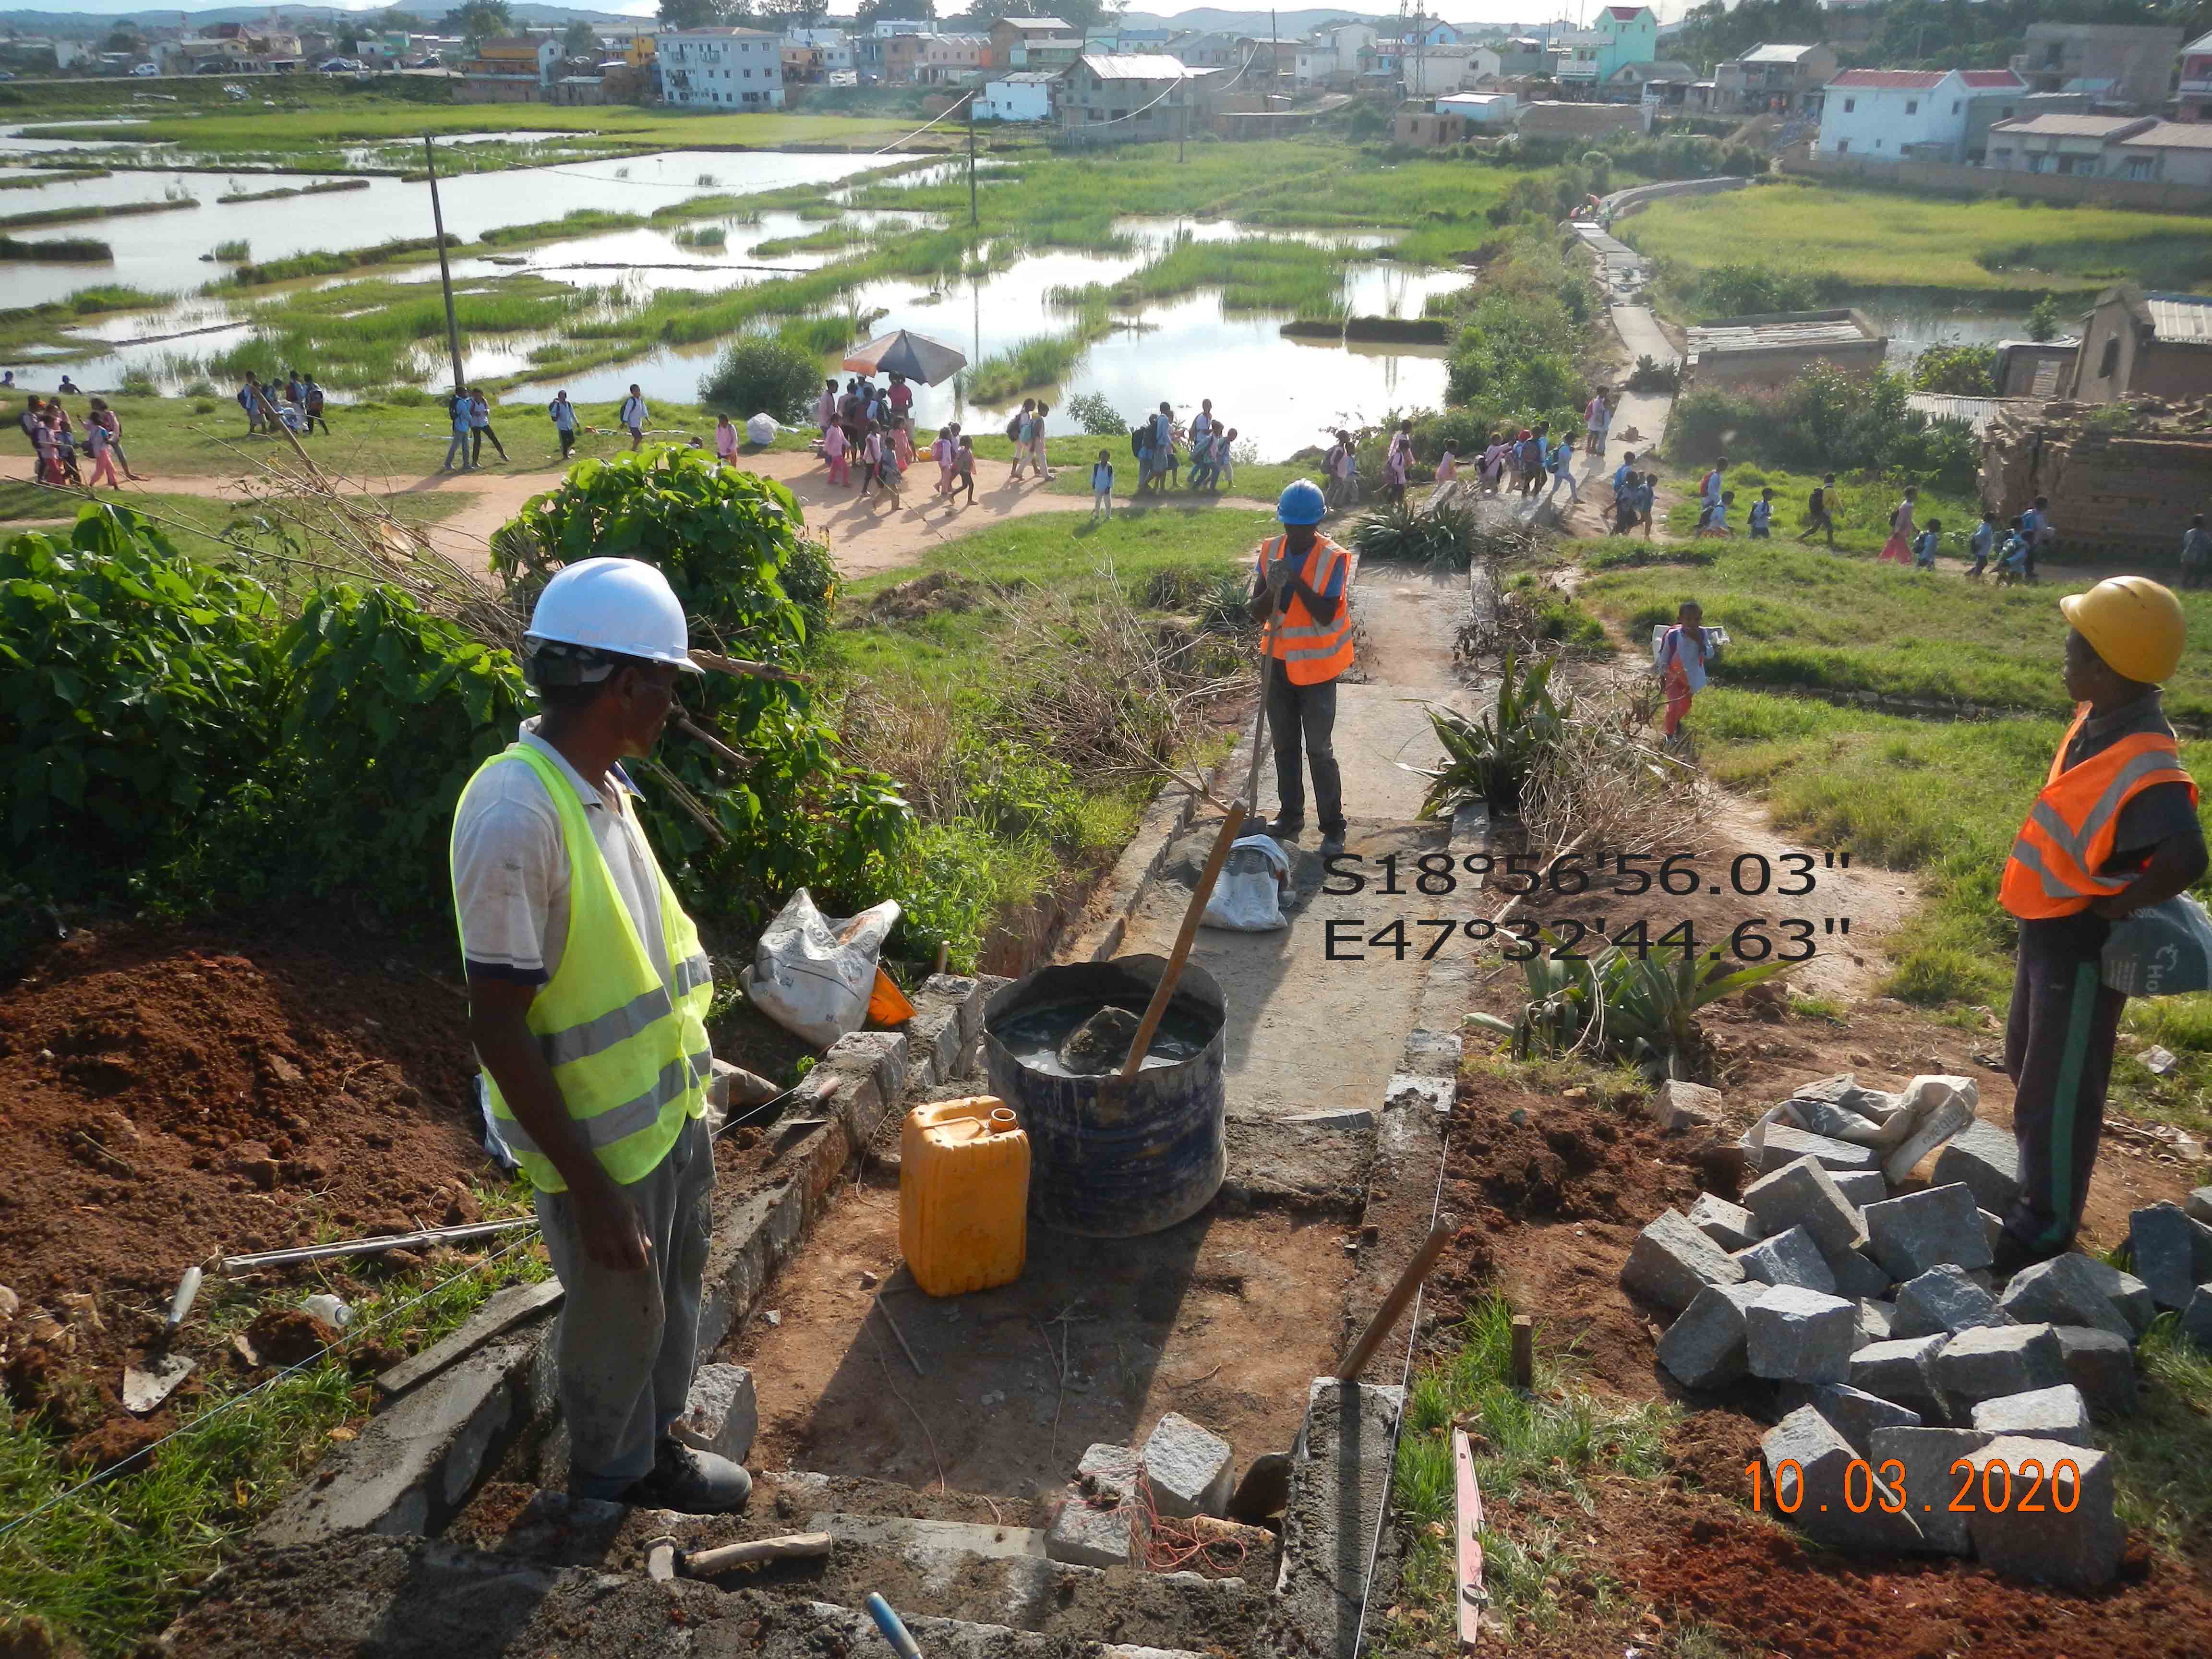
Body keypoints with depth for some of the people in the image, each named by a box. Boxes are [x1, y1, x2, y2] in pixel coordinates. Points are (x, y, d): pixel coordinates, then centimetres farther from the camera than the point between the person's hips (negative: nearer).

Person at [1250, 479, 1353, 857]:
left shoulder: (1333, 559, -14)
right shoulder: (1270, 551, -2)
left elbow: (1326, 615, -21)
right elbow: (1257, 614, -4)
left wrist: (1296, 580, -29)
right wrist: (1273, 588, -24)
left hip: (1316, 666, -5)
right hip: (1279, 663, 5)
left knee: (1320, 750, -1)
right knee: (1284, 745, 16)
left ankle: (1333, 827, 8)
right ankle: (1291, 815, 30)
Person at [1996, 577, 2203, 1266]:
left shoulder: (2143, 765, -31)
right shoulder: (2097, 720, -3)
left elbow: (2185, 859, -45)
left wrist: (2116, 905, -28)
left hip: (2083, 945, -9)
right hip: (2049, 926, 9)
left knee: (2058, 1093, 6)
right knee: (2029, 1066, 26)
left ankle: (2044, 1232, 23)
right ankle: (2034, 1190, 47)